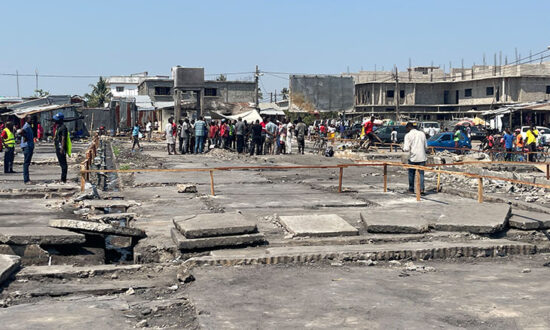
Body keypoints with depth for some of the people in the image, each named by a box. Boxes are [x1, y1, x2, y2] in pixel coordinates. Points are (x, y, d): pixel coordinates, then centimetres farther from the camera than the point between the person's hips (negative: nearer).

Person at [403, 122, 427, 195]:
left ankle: (411, 189, 20)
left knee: (411, 174, 12)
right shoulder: (422, 134, 6)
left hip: (413, 158, -2)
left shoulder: (408, 135, -6)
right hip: (422, 157, 2)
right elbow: (426, 146, 11)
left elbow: (406, 149, -13)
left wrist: (404, 148, 8)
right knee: (421, 173, 3)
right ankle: (421, 189, -9)